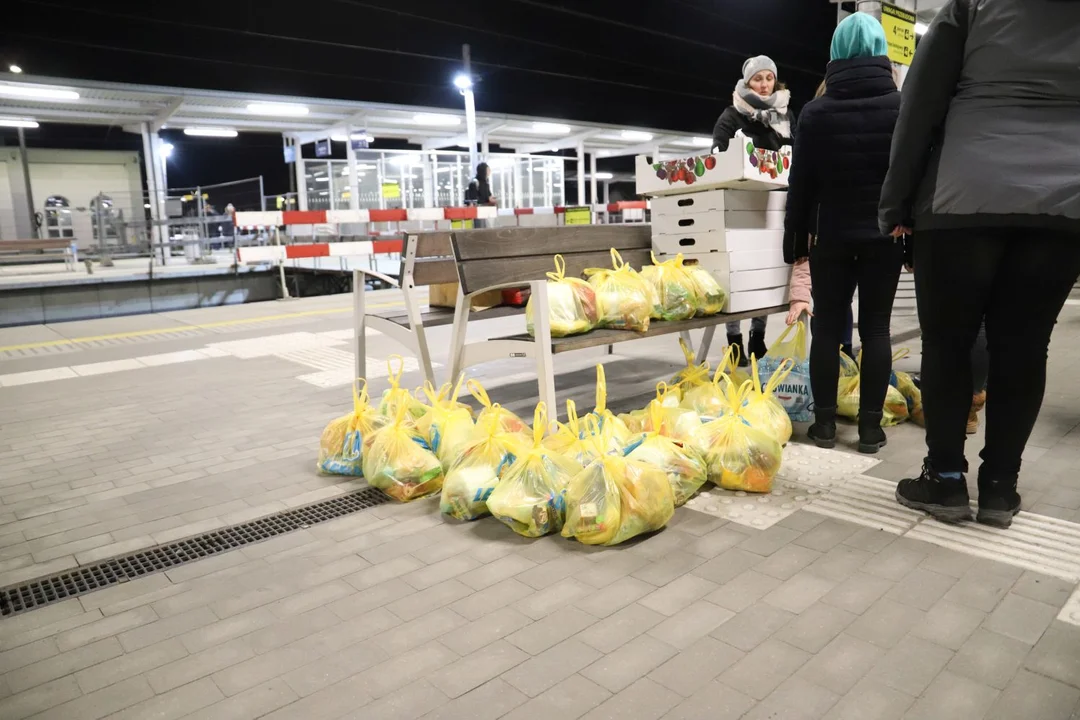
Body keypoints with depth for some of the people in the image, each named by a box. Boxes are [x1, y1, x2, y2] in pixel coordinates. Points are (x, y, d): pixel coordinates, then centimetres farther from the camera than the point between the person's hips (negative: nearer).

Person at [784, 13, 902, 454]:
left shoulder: (816, 112, 0)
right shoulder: (902, 106, 1)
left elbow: (801, 184, 1)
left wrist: (795, 241, 6)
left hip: (833, 235, 0)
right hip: (883, 235, 0)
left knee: (828, 327, 5)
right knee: (875, 328, 4)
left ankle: (825, 422, 7)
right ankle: (870, 426, 5)